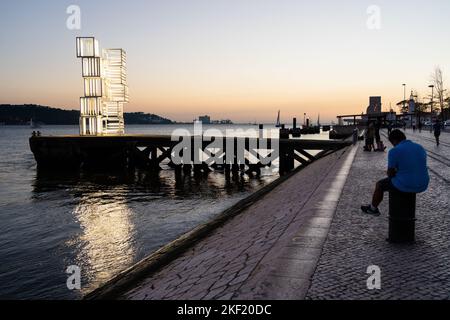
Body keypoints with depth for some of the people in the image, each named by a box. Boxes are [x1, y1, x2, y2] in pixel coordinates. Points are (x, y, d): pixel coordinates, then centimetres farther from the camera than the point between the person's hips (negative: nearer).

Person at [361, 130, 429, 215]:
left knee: (380, 184, 20)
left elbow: (390, 173, -9)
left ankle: (373, 208, 39)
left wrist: (391, 175, 14)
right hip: (422, 185, 6)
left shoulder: (394, 151, -13)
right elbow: (420, 168, 18)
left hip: (405, 185, -6)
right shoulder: (420, 148, 7)